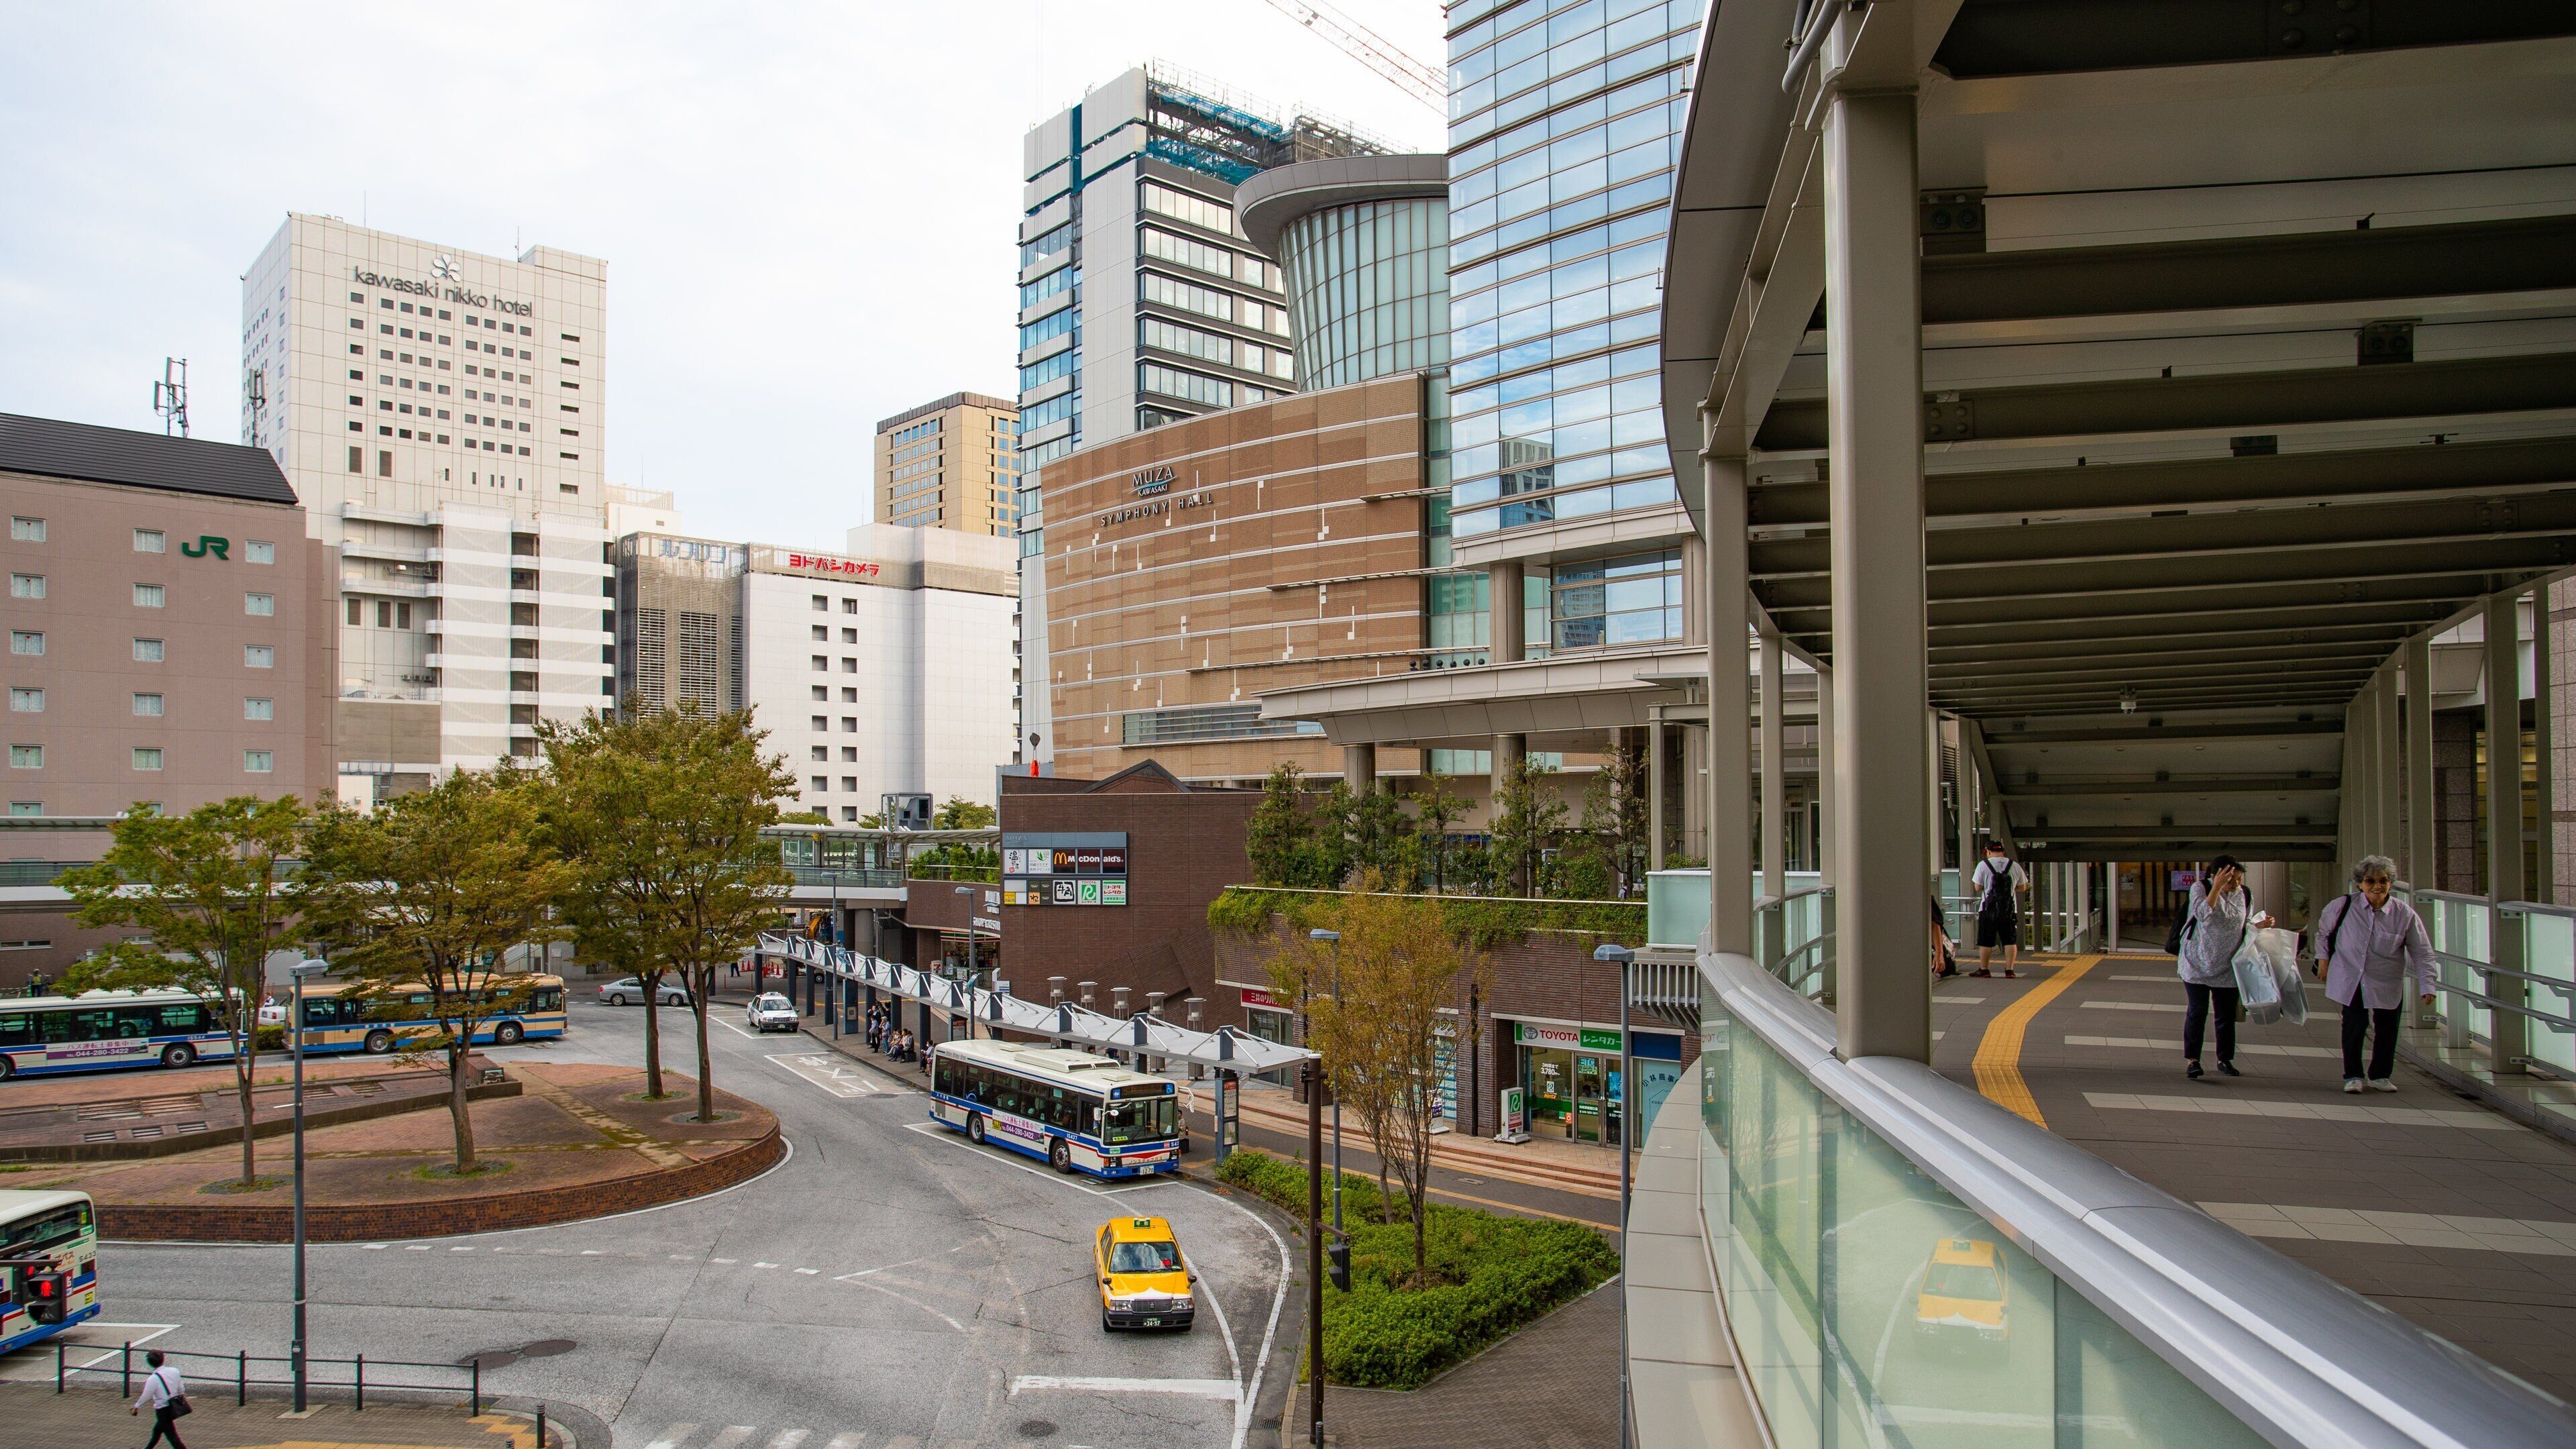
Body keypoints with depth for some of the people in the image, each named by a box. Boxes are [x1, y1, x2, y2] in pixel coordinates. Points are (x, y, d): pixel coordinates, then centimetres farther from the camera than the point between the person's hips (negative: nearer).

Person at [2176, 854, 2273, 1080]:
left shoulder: (2245, 895, 4)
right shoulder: (2200, 887, -8)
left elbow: (2246, 926, 15)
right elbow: (2203, 914, -25)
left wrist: (2261, 924, -6)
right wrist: (2217, 887, -30)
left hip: (2228, 968, 4)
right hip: (2198, 964, -4)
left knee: (2227, 1015, 8)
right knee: (2197, 1011, -3)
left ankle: (2225, 1060, 20)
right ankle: (2192, 1059, 3)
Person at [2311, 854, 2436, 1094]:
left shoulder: (2405, 915, -8)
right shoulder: (2343, 905, -9)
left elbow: (2422, 954, -3)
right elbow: (2323, 931, 11)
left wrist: (2426, 986, -10)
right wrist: (2323, 958, 8)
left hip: (2387, 984, 2)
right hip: (2349, 978, -2)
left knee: (2387, 1029, 8)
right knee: (2354, 1025, -8)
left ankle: (2380, 1076, 29)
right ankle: (2353, 1076, 8)